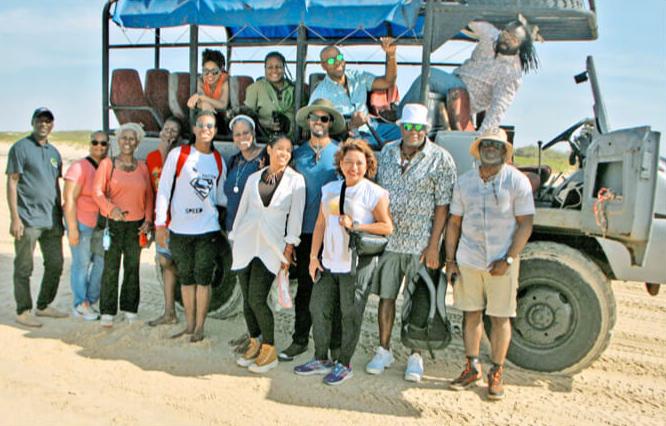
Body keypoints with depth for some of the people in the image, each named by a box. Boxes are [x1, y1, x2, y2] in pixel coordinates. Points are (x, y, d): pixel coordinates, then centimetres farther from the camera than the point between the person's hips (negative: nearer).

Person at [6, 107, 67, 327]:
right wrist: (14, 217, -14)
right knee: (24, 268, 3)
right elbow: (12, 183, -8)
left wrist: (60, 215, 17)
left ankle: (44, 306, 26)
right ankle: (23, 311, 14)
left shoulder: (54, 152, 15)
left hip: (52, 220, 7)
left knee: (55, 264, 12)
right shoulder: (20, 148, -4)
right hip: (28, 219, -7)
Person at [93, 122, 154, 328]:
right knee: (111, 268, -2)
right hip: (113, 222, -2)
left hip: (136, 224, 3)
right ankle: (107, 312, 7)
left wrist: (148, 220, 1)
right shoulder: (107, 164, 1)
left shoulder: (142, 167, 9)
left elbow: (149, 196, 11)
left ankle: (130, 310, 17)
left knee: (133, 267, 6)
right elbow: (97, 191, -6)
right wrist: (110, 208, -23)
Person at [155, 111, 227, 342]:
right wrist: (160, 223, -7)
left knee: (203, 278, 4)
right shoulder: (177, 154, -1)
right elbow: (163, 190, -3)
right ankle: (189, 324, 24)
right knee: (186, 278, 11)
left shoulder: (219, 161, 8)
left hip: (208, 229, 1)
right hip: (180, 229, -1)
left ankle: (199, 326, 17)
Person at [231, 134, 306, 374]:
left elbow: (295, 216, -2)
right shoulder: (254, 178, 11)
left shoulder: (295, 180, 1)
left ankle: (269, 351, 5)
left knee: (257, 300, -11)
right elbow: (242, 210, 15)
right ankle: (254, 344, 23)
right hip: (245, 243, 4)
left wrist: (289, 250, -7)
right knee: (247, 299, 5)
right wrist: (234, 241, 12)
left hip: (271, 246, -3)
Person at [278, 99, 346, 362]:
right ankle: (300, 340, 22)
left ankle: (336, 343, 20)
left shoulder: (340, 152, 0)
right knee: (304, 287, 10)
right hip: (306, 231, 3)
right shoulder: (298, 154, 8)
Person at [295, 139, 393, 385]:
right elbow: (320, 225, 11)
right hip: (329, 262, 6)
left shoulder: (374, 193, -7)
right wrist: (313, 256, 8)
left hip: (357, 265, -6)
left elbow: (387, 227, -9)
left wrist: (355, 226, -17)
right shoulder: (329, 190, 9)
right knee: (318, 308, 11)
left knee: (350, 315, 5)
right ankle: (321, 360, 28)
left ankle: (344, 365, 21)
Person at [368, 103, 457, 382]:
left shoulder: (440, 159, -6)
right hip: (389, 240, 4)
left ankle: (415, 356, 21)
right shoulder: (387, 152, 8)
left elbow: (443, 206, -7)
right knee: (386, 296, 10)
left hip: (421, 244, -3)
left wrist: (433, 245, -11)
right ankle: (384, 350, 26)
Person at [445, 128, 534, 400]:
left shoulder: (517, 181, -2)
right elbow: (454, 223, 10)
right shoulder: (464, 182, 8)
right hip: (468, 260, 3)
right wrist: (450, 260, 5)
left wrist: (508, 259, -13)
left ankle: (496, 373, 19)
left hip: (501, 262, -3)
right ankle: (472, 368, 24)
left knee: (500, 318, 5)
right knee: (471, 314, 9)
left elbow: (525, 224, -5)